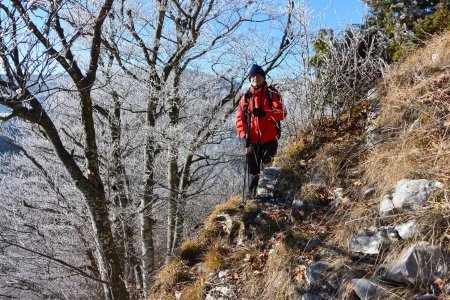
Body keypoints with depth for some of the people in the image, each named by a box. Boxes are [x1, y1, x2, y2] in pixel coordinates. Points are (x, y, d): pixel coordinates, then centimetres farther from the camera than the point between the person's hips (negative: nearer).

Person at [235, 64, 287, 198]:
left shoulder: (272, 94, 3)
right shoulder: (246, 97, 12)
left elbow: (282, 113, -10)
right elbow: (239, 118, 9)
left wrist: (265, 113, -26)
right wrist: (243, 135, -6)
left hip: (269, 138, -3)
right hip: (252, 140, 3)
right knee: (253, 171, 9)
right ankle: (252, 195, 18)